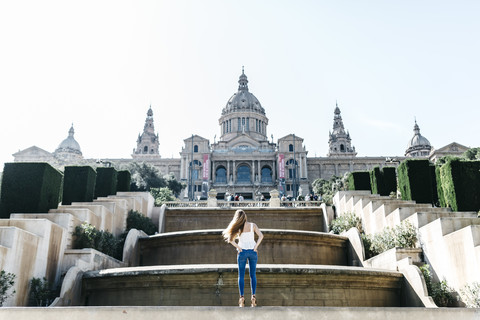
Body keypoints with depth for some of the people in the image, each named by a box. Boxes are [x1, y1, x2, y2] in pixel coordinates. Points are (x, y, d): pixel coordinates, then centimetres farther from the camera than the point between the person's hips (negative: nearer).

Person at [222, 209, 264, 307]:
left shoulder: (238, 227, -3)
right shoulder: (253, 225, -1)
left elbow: (230, 239, -11)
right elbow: (261, 236, -9)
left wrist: (239, 247, -6)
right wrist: (255, 247, -7)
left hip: (242, 252, -1)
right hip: (253, 251, 1)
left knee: (241, 275, 6)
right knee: (253, 274, 9)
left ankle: (242, 297, -2)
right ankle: (253, 296, 0)